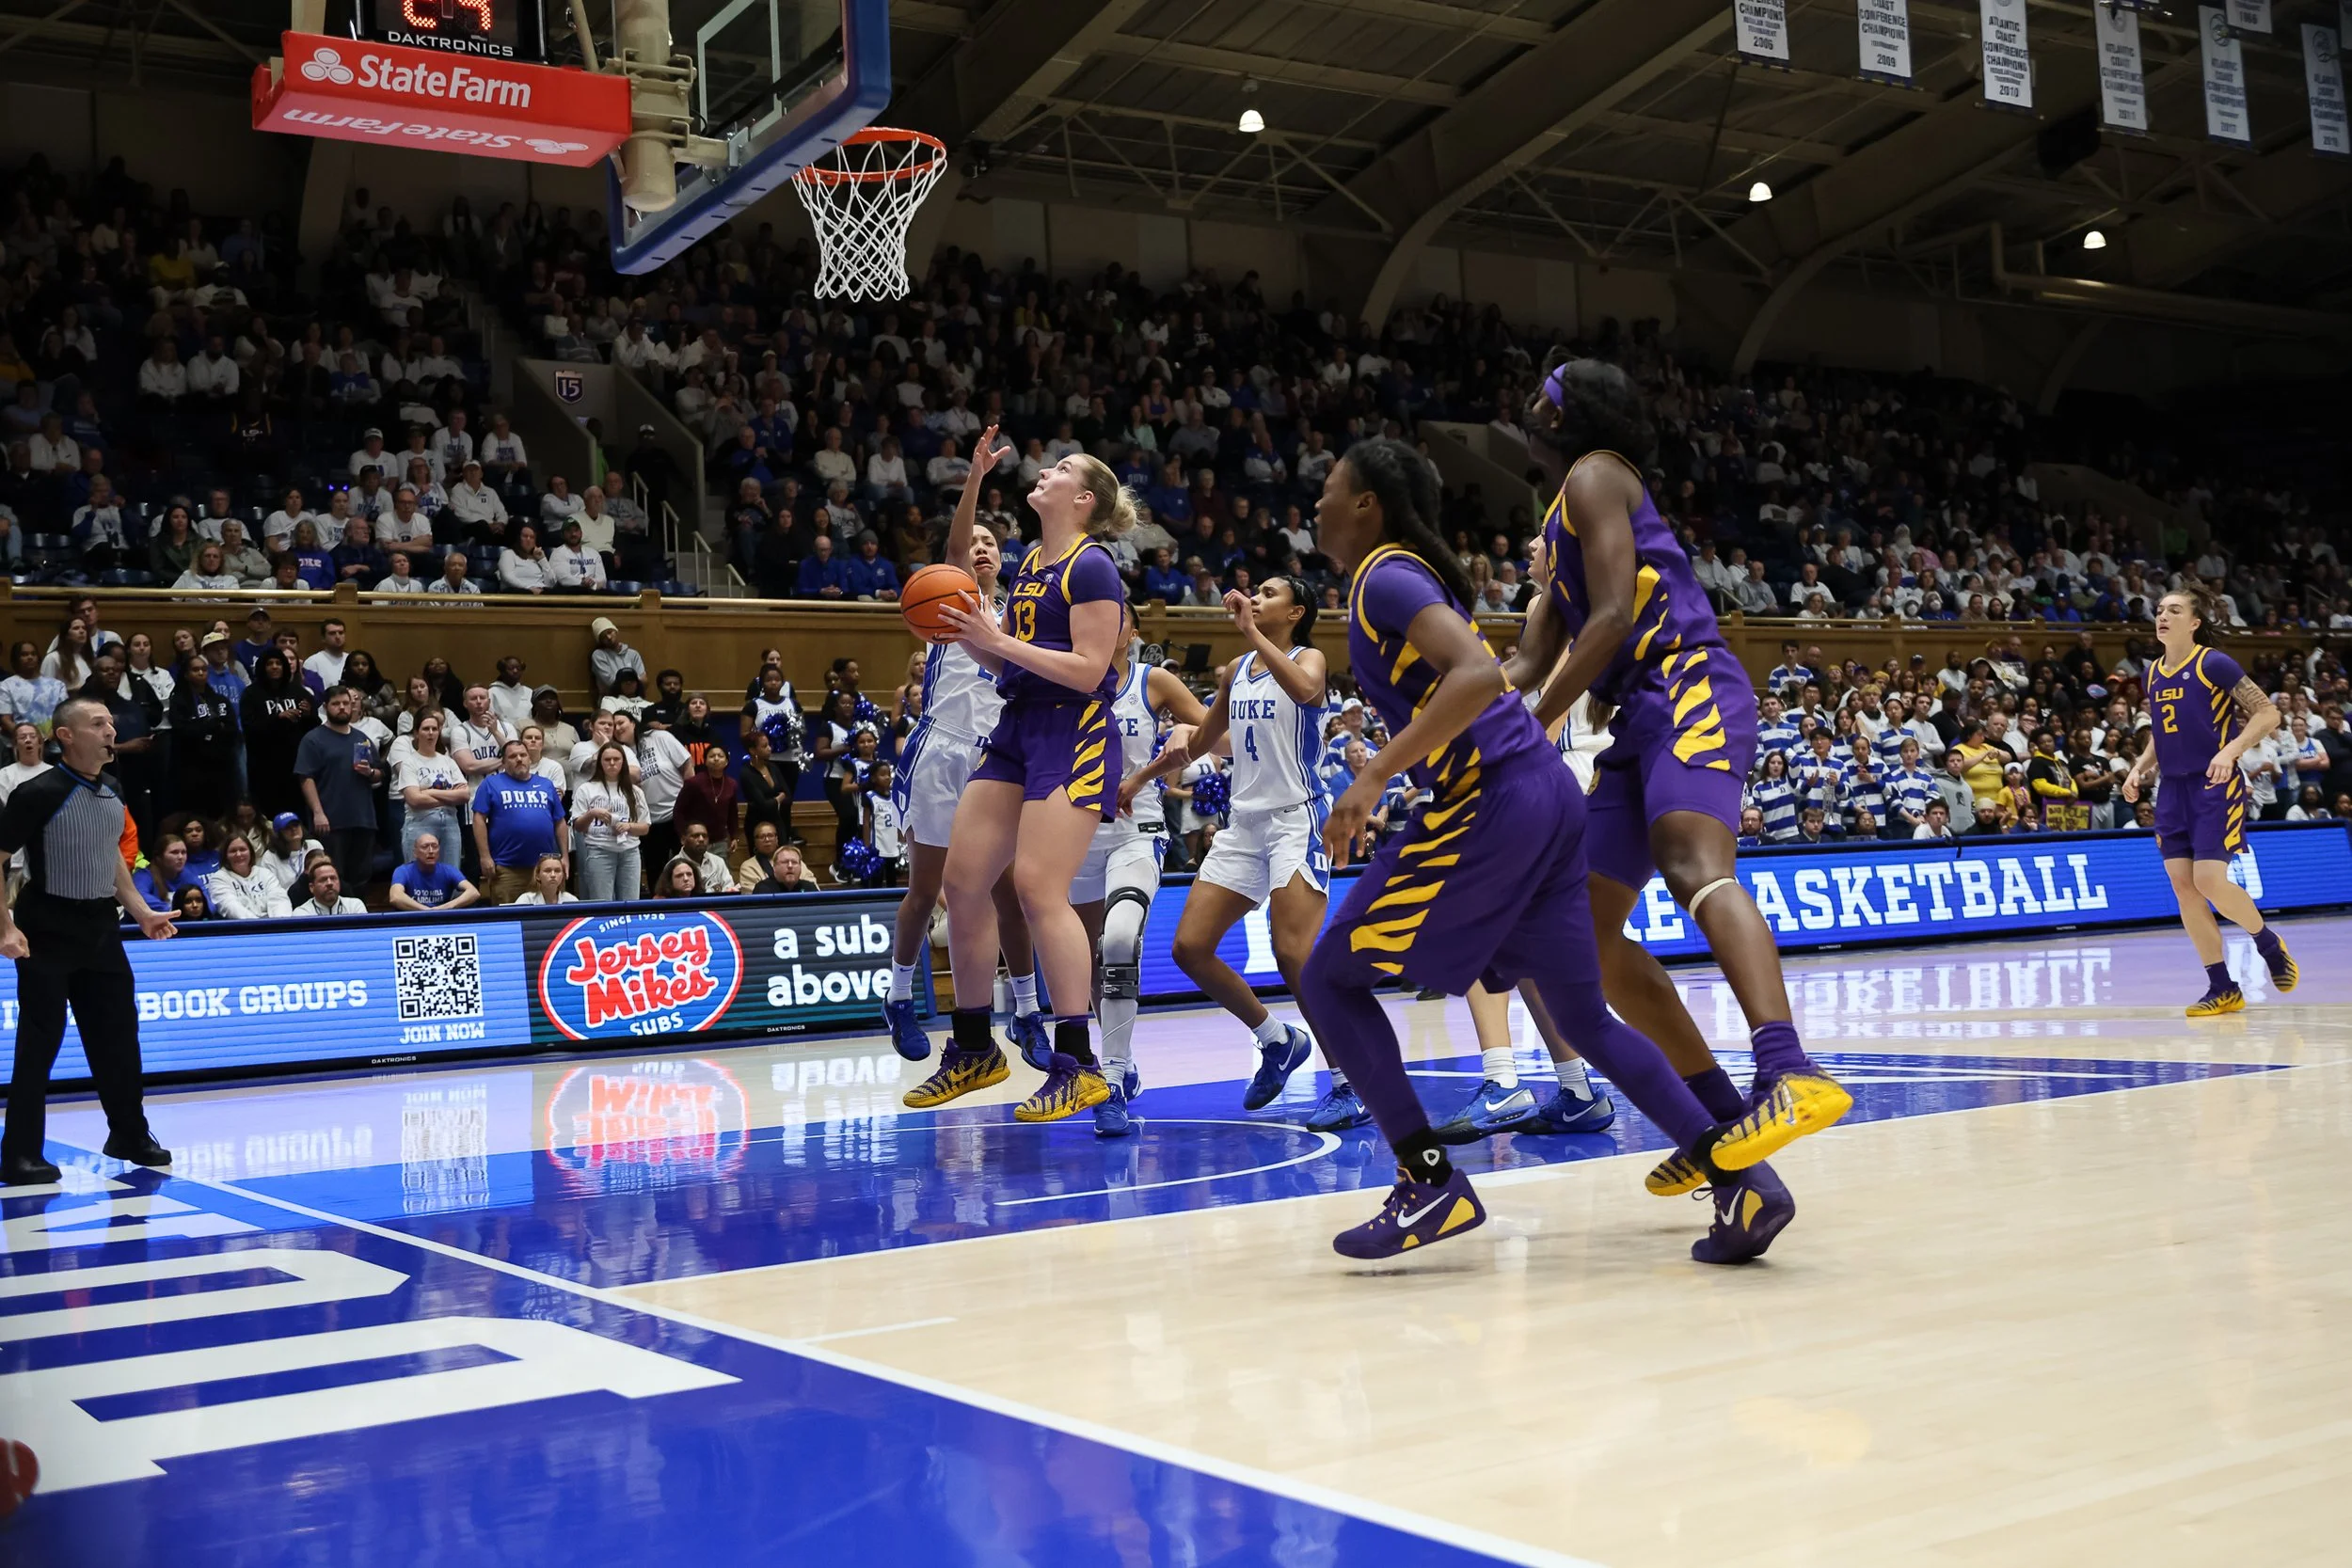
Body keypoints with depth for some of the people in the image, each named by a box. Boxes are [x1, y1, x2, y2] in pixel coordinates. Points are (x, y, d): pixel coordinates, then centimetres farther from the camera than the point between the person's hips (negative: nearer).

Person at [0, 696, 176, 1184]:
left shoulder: (112, 793, 5)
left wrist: (141, 912, 18)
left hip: (101, 928, 7)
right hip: (47, 932, -7)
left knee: (118, 1034, 13)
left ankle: (129, 1135, 28)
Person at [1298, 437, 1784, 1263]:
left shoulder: (1385, 578, -8)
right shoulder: (1415, 572, 21)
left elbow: (1477, 674, -25)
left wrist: (1374, 775, -26)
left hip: (1490, 804, -10)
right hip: (1548, 792, 10)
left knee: (1331, 977, 1)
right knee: (1584, 1017, 12)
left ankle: (1430, 1183, -3)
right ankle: (1740, 1180, 4)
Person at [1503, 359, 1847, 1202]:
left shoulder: (1594, 475, 0)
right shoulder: (1564, 516, 29)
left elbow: (1612, 618, -14)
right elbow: (1529, 666, 28)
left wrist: (1531, 730, -14)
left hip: (1689, 688, -10)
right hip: (1640, 717, 10)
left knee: (1693, 866, -34)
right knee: (1587, 931, 5)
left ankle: (1791, 1074, -54)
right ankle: (1724, 1116, 8)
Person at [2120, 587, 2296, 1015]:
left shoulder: (2214, 664, -9)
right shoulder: (2153, 674, 11)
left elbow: (2267, 713, -10)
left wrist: (2231, 750, -23)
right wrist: (2139, 769, 8)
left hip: (2215, 785, -7)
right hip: (2173, 788, 7)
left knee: (2210, 881, -15)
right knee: (2183, 886, -1)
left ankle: (2270, 944, 14)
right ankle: (2223, 989, 7)